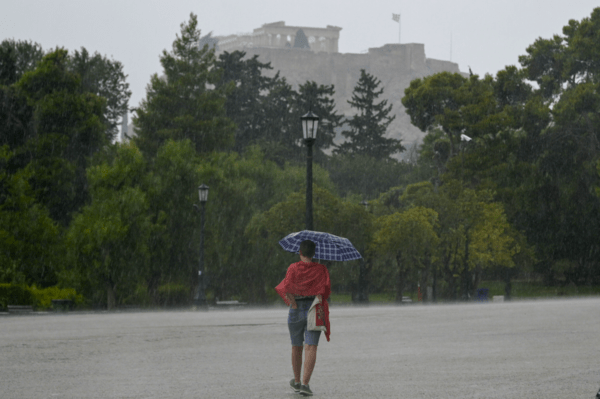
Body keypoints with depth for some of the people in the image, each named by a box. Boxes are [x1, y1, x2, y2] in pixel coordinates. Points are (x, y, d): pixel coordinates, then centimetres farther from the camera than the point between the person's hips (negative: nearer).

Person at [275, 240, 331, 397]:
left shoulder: (293, 268, -1)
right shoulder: (321, 269, 1)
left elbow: (287, 289, -12)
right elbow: (325, 288, -12)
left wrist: (294, 305, -5)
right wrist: (320, 303, -8)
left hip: (296, 310, 1)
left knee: (296, 347, 17)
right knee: (311, 348, -5)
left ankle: (297, 381, 30)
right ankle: (305, 384, -19)